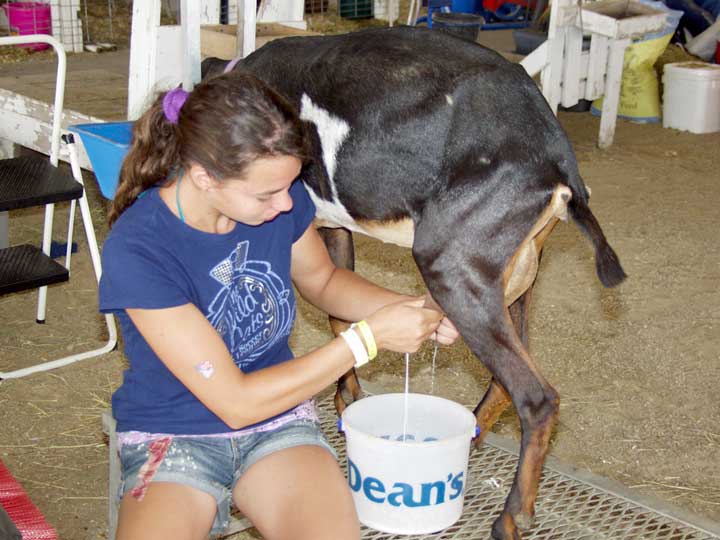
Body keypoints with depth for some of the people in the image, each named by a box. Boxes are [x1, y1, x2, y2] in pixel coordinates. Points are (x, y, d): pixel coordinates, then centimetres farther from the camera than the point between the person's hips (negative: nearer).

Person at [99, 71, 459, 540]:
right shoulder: (136, 250, -25)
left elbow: (322, 281, 13)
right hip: (173, 436, -3)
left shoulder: (280, 198, -10)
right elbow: (235, 402, -22)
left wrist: (403, 308, -6)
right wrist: (368, 338, -22)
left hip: (280, 420, 4)